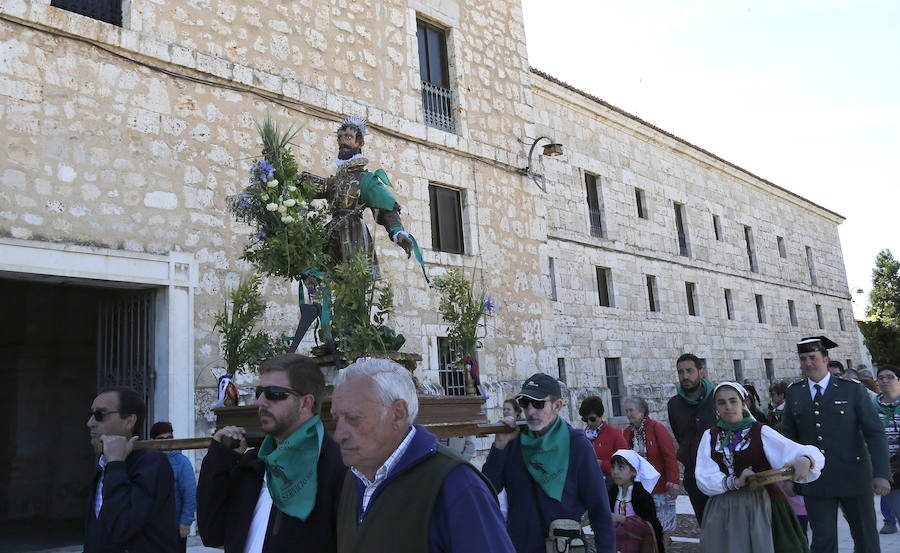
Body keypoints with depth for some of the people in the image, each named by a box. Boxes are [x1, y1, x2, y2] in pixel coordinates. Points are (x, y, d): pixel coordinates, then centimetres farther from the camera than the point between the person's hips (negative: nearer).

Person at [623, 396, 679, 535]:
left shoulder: (657, 428, -10)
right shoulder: (628, 432, 7)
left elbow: (670, 457, -12)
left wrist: (673, 482, -16)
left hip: (660, 486, -5)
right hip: (638, 487, 5)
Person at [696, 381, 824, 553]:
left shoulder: (761, 432, -3)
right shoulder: (710, 436, 4)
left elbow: (812, 453, -11)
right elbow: (704, 479, -6)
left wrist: (805, 460, -34)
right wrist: (734, 482, -23)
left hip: (759, 508, -2)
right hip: (723, 512, 2)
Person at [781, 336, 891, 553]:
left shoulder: (853, 390, -2)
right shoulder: (794, 393, 6)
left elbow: (875, 434, -5)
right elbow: (789, 436, 12)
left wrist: (881, 474, -15)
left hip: (853, 477, -1)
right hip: (814, 482, 2)